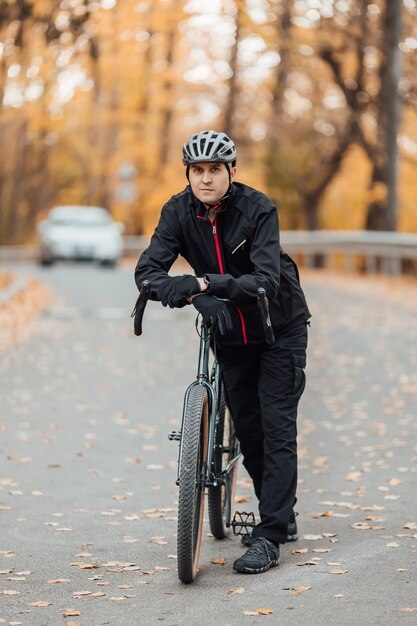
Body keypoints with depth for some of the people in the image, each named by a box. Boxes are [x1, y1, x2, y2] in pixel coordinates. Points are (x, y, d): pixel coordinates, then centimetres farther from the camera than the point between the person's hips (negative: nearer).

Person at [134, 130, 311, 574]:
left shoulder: (257, 208, -23)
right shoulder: (179, 212, -13)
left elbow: (266, 280, -35)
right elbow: (148, 271, -24)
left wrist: (204, 283, -50)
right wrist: (198, 298, -42)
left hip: (279, 327, -4)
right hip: (231, 332, 4)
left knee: (277, 427, -9)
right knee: (246, 428, 10)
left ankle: (269, 537, -7)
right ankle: (281, 516, 29)